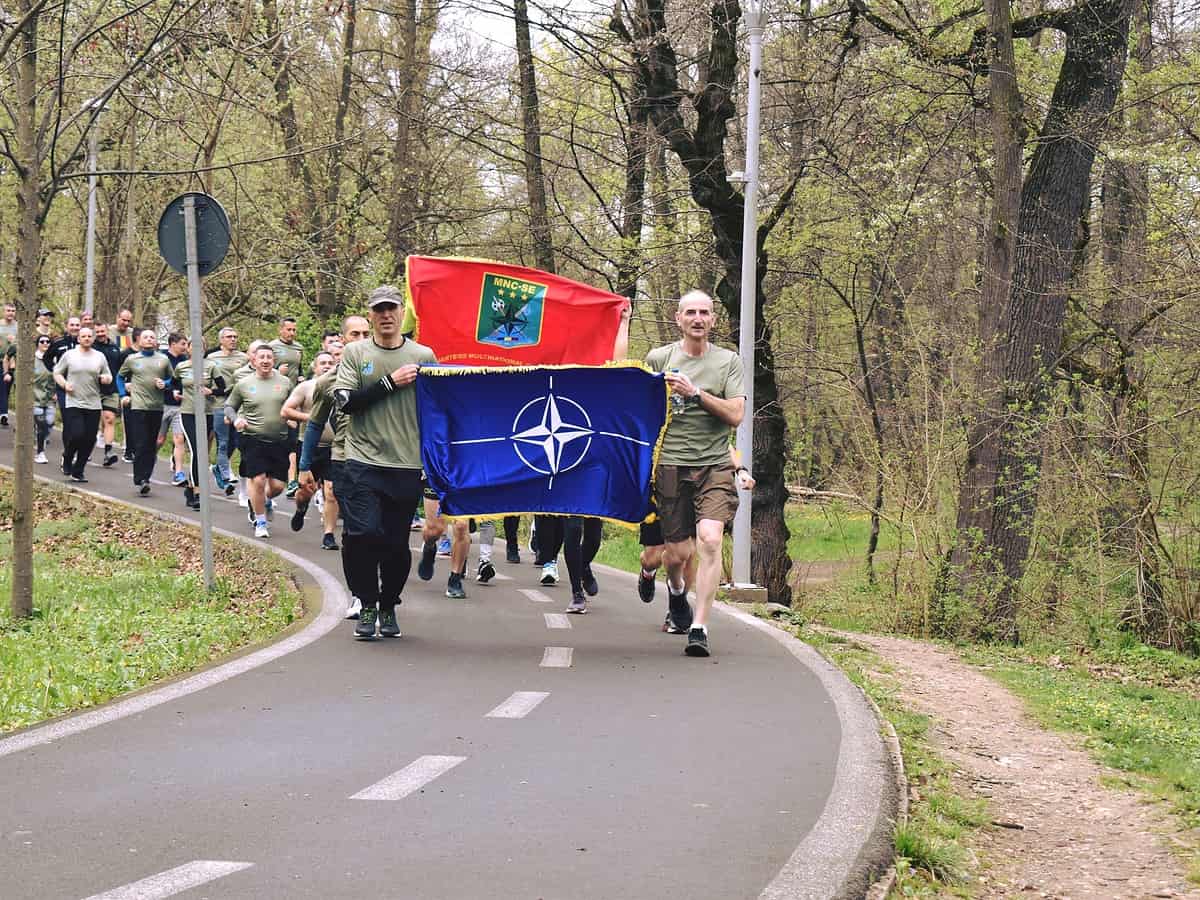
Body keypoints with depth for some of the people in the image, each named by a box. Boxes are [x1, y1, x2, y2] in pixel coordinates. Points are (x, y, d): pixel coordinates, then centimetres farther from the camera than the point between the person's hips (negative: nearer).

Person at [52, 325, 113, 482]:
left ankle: (77, 472, 13)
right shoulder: (69, 355, 3)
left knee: (89, 440, 1)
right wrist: (64, 384, -10)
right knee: (76, 435, -15)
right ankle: (67, 458, 15)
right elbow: (57, 373, 9)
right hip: (73, 403, -3)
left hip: (93, 404, 3)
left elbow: (108, 377, 16)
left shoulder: (100, 357, 10)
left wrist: (106, 378, -7)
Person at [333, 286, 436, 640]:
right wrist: (390, 382, -12)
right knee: (362, 534, -14)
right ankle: (367, 605, 4)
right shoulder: (354, 353, 5)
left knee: (397, 543, 4)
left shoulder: (423, 356, 6)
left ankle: (388, 607, 24)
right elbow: (345, 401, -6)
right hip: (363, 463, -1)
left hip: (407, 465, 1)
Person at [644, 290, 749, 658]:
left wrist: (695, 393, -12)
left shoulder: (728, 361, 7)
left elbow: (735, 415, -3)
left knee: (709, 540, -20)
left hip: (715, 465, -1)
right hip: (671, 465, 1)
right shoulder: (658, 358, 8)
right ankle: (676, 590, 40)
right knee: (678, 553, 2)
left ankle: (699, 629, -18)